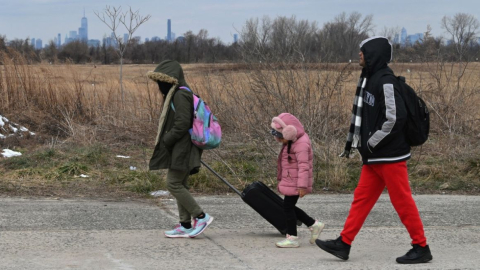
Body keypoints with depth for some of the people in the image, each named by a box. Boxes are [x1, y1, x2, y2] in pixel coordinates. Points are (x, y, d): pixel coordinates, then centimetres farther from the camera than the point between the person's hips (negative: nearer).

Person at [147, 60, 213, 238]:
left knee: (174, 184, -10)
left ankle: (201, 217, -7)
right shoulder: (174, 95, 17)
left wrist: (165, 141, -15)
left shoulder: (180, 96, -16)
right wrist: (165, 140, 12)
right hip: (179, 150, 11)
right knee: (180, 185, 10)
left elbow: (182, 124, -23)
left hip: (182, 149, -11)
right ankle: (185, 225, 13)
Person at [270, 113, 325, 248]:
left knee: (288, 206, -6)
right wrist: (281, 180, 28)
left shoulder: (301, 144, -20)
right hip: (289, 181, 10)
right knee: (289, 207, 13)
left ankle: (292, 238, 2)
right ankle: (314, 225, 21)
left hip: (295, 183, -10)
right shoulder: (289, 143, 13)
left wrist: (302, 186, -28)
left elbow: (303, 166, -25)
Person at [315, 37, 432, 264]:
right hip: (374, 157, 10)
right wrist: (353, 143, 16)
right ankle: (344, 243, 15)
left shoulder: (385, 81, -17)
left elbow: (395, 118, -24)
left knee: (402, 202, -2)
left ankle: (421, 248, 8)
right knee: (361, 198, 10)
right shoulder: (371, 78, 13)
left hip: (390, 156, -10)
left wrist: (371, 143, -16)